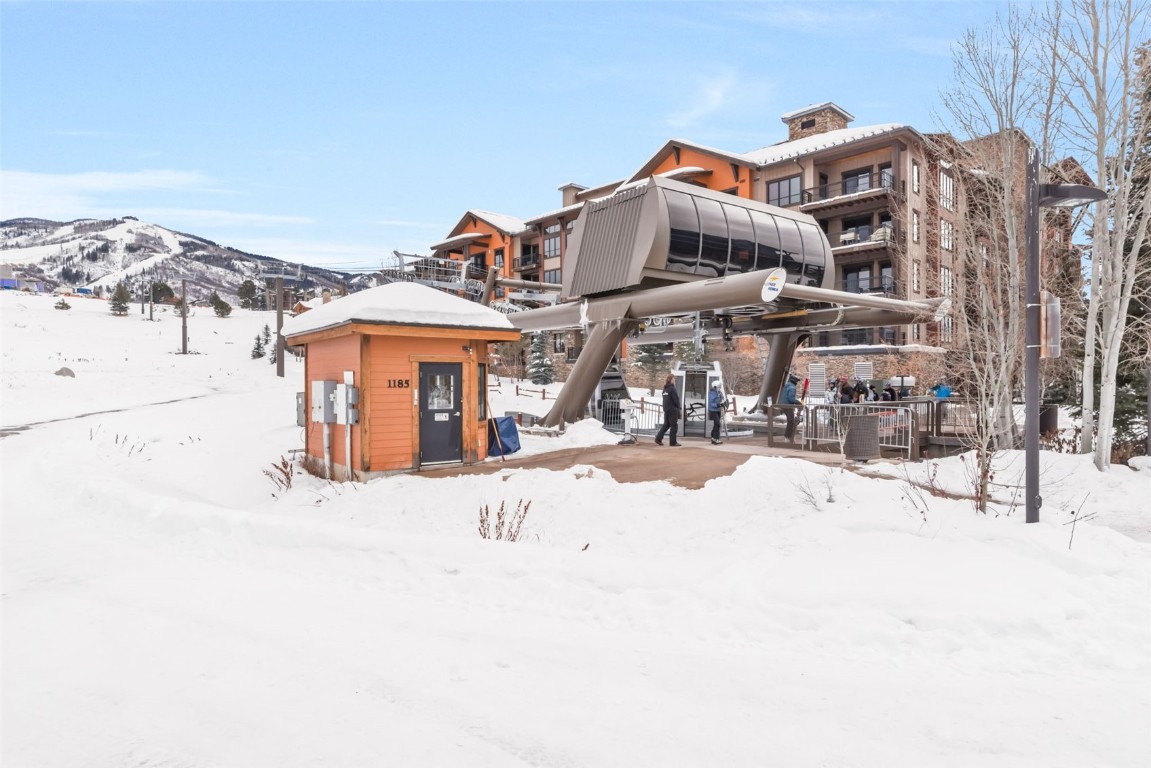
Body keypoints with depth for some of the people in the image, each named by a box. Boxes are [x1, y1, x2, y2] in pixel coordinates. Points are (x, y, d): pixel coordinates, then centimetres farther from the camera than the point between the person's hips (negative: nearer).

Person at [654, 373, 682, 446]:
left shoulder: (665, 389, 13)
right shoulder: (672, 388, -14)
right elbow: (676, 399, -15)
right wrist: (678, 407, 1)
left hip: (666, 410, 8)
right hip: (673, 410, -8)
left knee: (666, 424, 14)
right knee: (674, 426, 0)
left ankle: (658, 439, 7)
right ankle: (673, 441, 2)